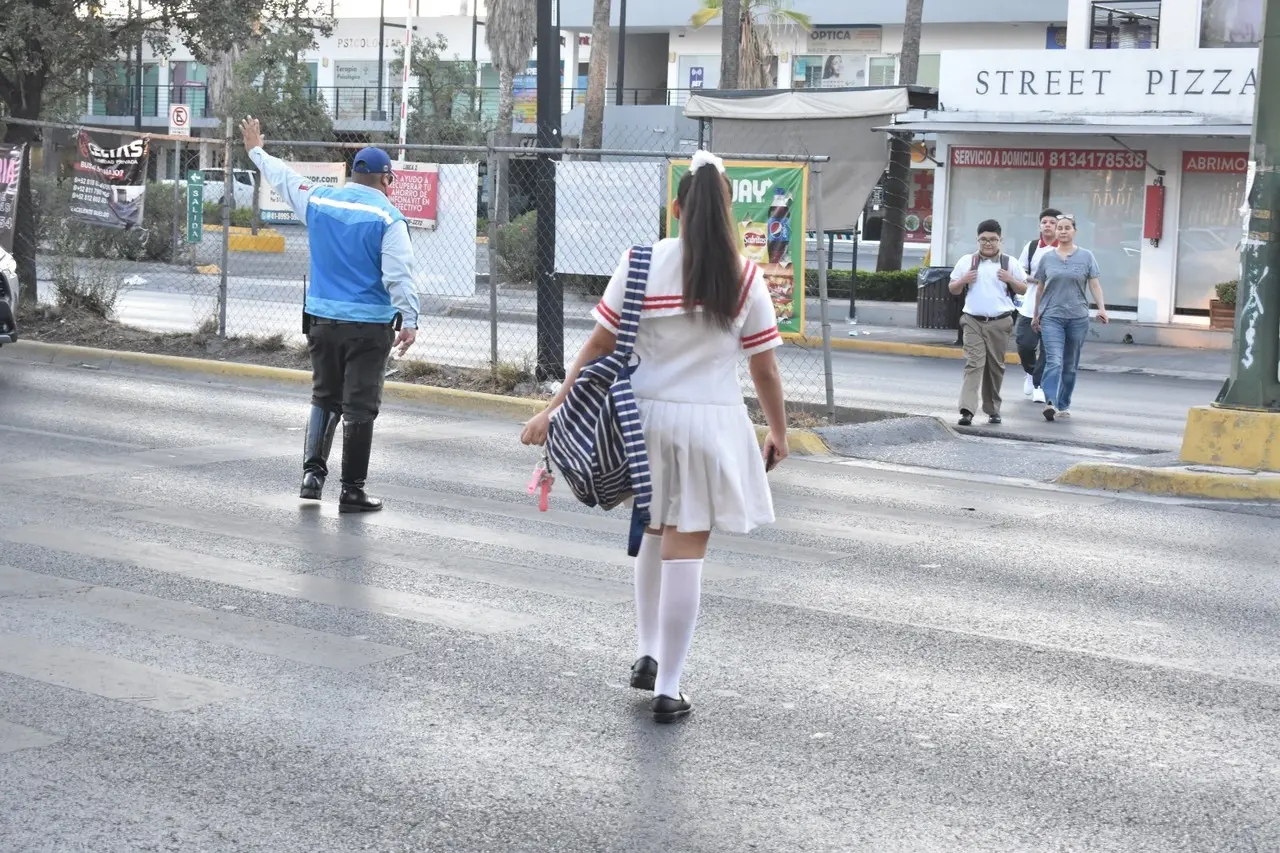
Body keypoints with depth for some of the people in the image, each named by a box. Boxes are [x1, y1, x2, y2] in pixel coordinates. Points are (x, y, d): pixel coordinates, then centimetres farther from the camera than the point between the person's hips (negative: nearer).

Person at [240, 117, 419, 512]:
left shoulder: (318, 200, 4)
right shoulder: (387, 217, -9)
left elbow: (283, 177, 22)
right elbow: (398, 275, -16)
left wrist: (256, 150, 39)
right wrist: (409, 320, -16)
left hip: (322, 320, 5)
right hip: (369, 326, -4)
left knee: (324, 397, 19)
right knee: (360, 406, 1)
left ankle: (313, 471, 8)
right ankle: (352, 491, 5)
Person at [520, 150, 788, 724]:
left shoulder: (642, 262, -3)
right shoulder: (744, 277, -3)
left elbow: (600, 345, -4)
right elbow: (765, 368, 1)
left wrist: (555, 409, 1)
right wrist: (779, 433, 15)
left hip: (645, 414, 2)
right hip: (711, 421, -2)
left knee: (655, 534, 23)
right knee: (686, 549, 1)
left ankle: (648, 655, 29)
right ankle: (667, 690, 4)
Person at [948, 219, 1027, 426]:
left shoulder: (1009, 263, 6)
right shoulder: (967, 261, 7)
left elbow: (1024, 289, 12)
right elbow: (953, 289, 14)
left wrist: (1011, 280, -8)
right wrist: (963, 281, -7)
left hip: (1000, 323, 1)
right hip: (973, 322, -1)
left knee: (995, 366, 7)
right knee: (973, 363, -11)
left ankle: (993, 409, 19)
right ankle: (967, 410, -20)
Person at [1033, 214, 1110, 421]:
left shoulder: (1086, 256, 5)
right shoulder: (1047, 258, 7)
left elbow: (1094, 284, 1)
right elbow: (1040, 288, 13)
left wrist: (1102, 308, -11)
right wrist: (1036, 315, 16)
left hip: (1078, 317, 1)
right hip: (1051, 317, -1)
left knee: (1071, 365, 9)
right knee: (1054, 361, -16)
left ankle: (1064, 405, 19)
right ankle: (1050, 403, -26)